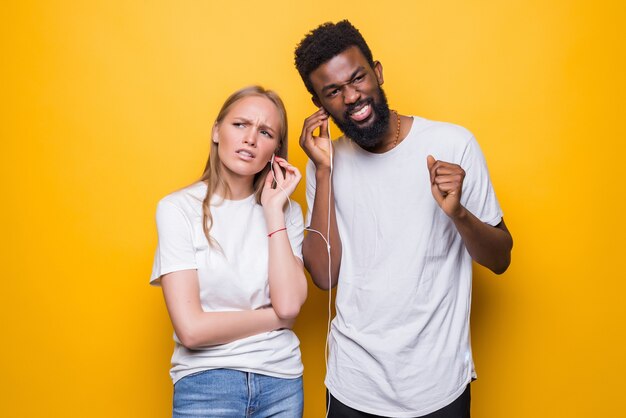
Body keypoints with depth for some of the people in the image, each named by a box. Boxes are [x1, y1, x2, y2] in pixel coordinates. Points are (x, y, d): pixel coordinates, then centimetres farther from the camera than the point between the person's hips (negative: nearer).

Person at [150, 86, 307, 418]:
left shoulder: (287, 211, -1)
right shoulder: (178, 208, -11)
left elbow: (289, 305, -14)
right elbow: (191, 329, -16)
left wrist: (274, 209, -12)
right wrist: (275, 318, -8)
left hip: (281, 378, 3)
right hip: (205, 381, -3)